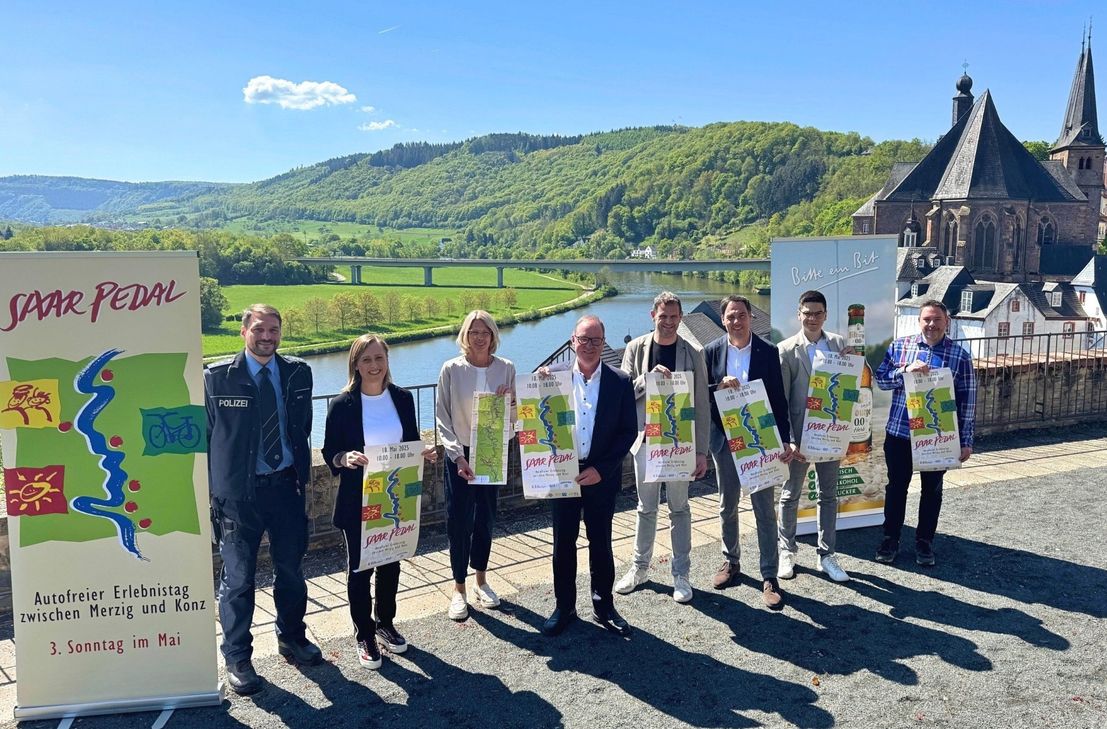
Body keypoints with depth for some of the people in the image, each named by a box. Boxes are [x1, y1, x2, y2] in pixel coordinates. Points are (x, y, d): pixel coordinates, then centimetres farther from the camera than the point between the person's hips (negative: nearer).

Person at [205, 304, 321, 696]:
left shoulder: (297, 373, 3)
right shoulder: (217, 377, -7)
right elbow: (205, 436, -4)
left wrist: (304, 472, 9)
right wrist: (211, 489, -6)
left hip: (286, 486, 4)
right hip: (239, 491, -3)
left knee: (291, 569, 17)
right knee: (238, 578, 6)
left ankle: (292, 638, 38)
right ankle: (237, 658, 23)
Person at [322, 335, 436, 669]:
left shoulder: (403, 399, 0)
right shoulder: (342, 404, -10)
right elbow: (329, 453, -7)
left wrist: (423, 453, -11)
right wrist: (345, 458, -28)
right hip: (358, 501, -3)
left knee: (390, 563, 17)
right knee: (360, 566, 6)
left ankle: (386, 623, 36)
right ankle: (364, 635, 24)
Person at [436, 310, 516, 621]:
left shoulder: (506, 369, -2)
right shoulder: (451, 369, -7)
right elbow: (443, 419, -6)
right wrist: (457, 456, -15)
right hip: (459, 455, -2)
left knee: (485, 518, 11)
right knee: (459, 521, 0)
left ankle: (481, 580, 28)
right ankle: (459, 588, 14)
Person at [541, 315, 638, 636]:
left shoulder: (620, 382, -3)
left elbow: (629, 431, -4)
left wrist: (601, 470, -11)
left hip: (601, 477, 0)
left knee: (601, 544, 11)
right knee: (563, 544, 10)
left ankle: (604, 606, 26)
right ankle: (564, 607, 24)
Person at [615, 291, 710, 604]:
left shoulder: (692, 354, -3)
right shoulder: (636, 348, 0)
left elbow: (701, 406, -2)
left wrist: (702, 451, -5)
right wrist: (649, 377, -21)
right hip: (646, 439, 1)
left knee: (679, 508, 8)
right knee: (646, 508, 12)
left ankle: (681, 574, 20)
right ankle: (640, 567, 27)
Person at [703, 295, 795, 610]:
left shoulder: (768, 351, -3)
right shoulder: (711, 351, 0)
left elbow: (779, 399, -2)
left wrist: (785, 440, -7)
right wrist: (720, 385, -18)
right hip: (724, 439, 2)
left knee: (765, 510, 0)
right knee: (727, 506, 15)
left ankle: (769, 577, 9)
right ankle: (731, 563, 33)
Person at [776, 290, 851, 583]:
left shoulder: (839, 344, 2)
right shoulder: (787, 350, -8)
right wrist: (787, 440, -12)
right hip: (799, 434, -3)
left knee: (828, 495, 12)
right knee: (790, 495, 10)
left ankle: (826, 555, 24)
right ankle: (787, 552, 27)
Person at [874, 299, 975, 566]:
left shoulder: (959, 355, -2)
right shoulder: (899, 346, 1)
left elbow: (967, 401, -1)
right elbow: (880, 379, -1)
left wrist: (966, 440, -3)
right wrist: (906, 370, -19)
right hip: (899, 433, 1)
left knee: (932, 490, 12)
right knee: (896, 486, 10)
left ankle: (924, 541, 27)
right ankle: (891, 539, 24)